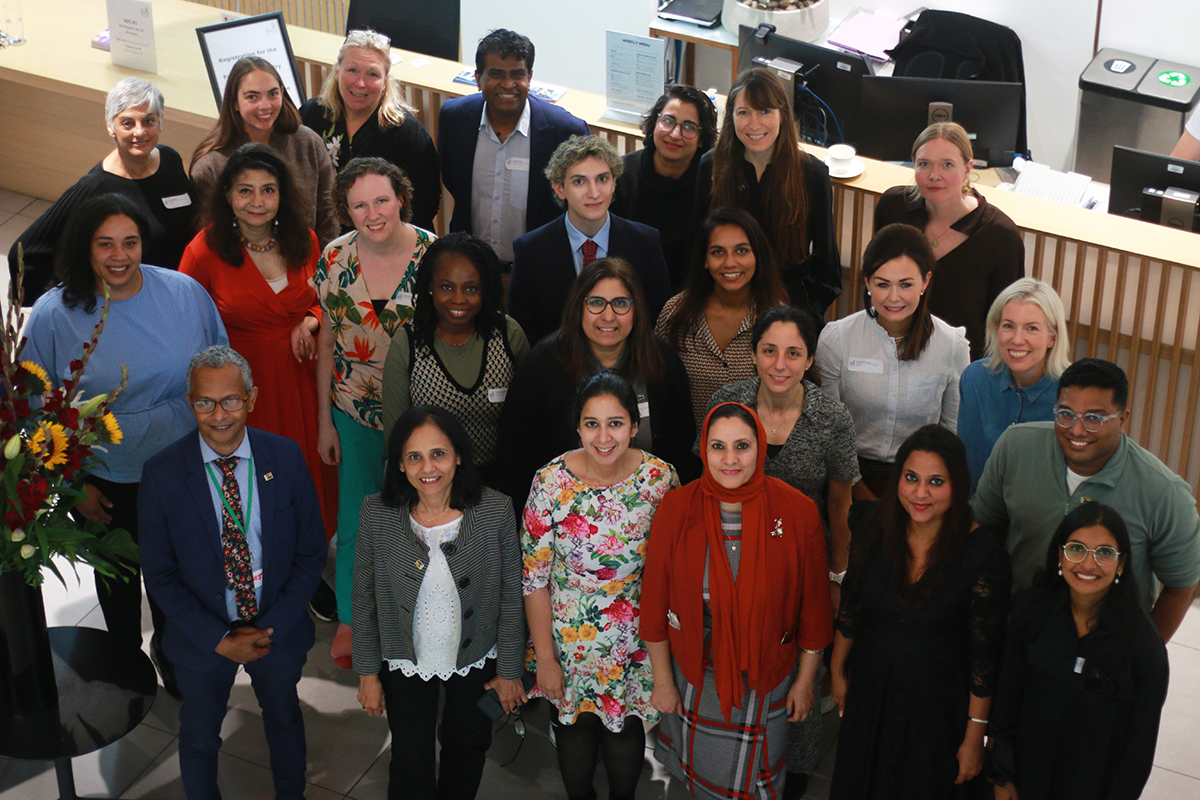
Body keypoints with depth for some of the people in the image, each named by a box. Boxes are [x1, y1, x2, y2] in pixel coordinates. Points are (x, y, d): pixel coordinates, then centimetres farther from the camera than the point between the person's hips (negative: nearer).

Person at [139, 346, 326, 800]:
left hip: (279, 630, 2)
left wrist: (271, 627, -15)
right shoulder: (162, 473, -18)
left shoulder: (286, 458, -15)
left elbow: (311, 554, -8)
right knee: (199, 736, 20)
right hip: (201, 637, -1)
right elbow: (159, 575, -11)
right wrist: (218, 639, -16)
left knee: (284, 720, 27)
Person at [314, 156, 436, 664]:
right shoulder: (335, 258, -6)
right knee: (355, 515, 11)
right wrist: (324, 420, 4)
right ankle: (352, 617, 34)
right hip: (354, 411, 2)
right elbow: (327, 342, 2)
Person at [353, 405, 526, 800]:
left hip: (476, 661, 1)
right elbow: (364, 600, -7)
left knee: (466, 751, 25)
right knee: (410, 768, 14)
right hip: (405, 665, 0)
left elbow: (511, 599, -10)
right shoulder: (377, 515, -18)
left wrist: (510, 670, -4)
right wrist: (367, 672, -2)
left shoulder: (496, 511, -21)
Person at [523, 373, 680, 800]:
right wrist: (545, 657, -9)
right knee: (575, 729, 19)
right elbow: (534, 577, -11)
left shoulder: (661, 478, -14)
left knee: (626, 732, 18)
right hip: (569, 640, -1)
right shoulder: (551, 483, -19)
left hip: (636, 643, 1)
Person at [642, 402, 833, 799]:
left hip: (766, 676, 0)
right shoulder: (676, 508, -15)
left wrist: (805, 682, 1)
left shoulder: (797, 512, -17)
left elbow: (813, 605, -6)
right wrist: (663, 681, -1)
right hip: (695, 673, 1)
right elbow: (655, 601, -5)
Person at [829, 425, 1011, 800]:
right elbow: (850, 610, 6)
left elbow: (985, 656, -17)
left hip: (938, 710, -4)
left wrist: (974, 738, -12)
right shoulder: (875, 534, -10)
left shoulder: (984, 557, -23)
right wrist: (838, 672, 16)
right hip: (869, 697, 4)